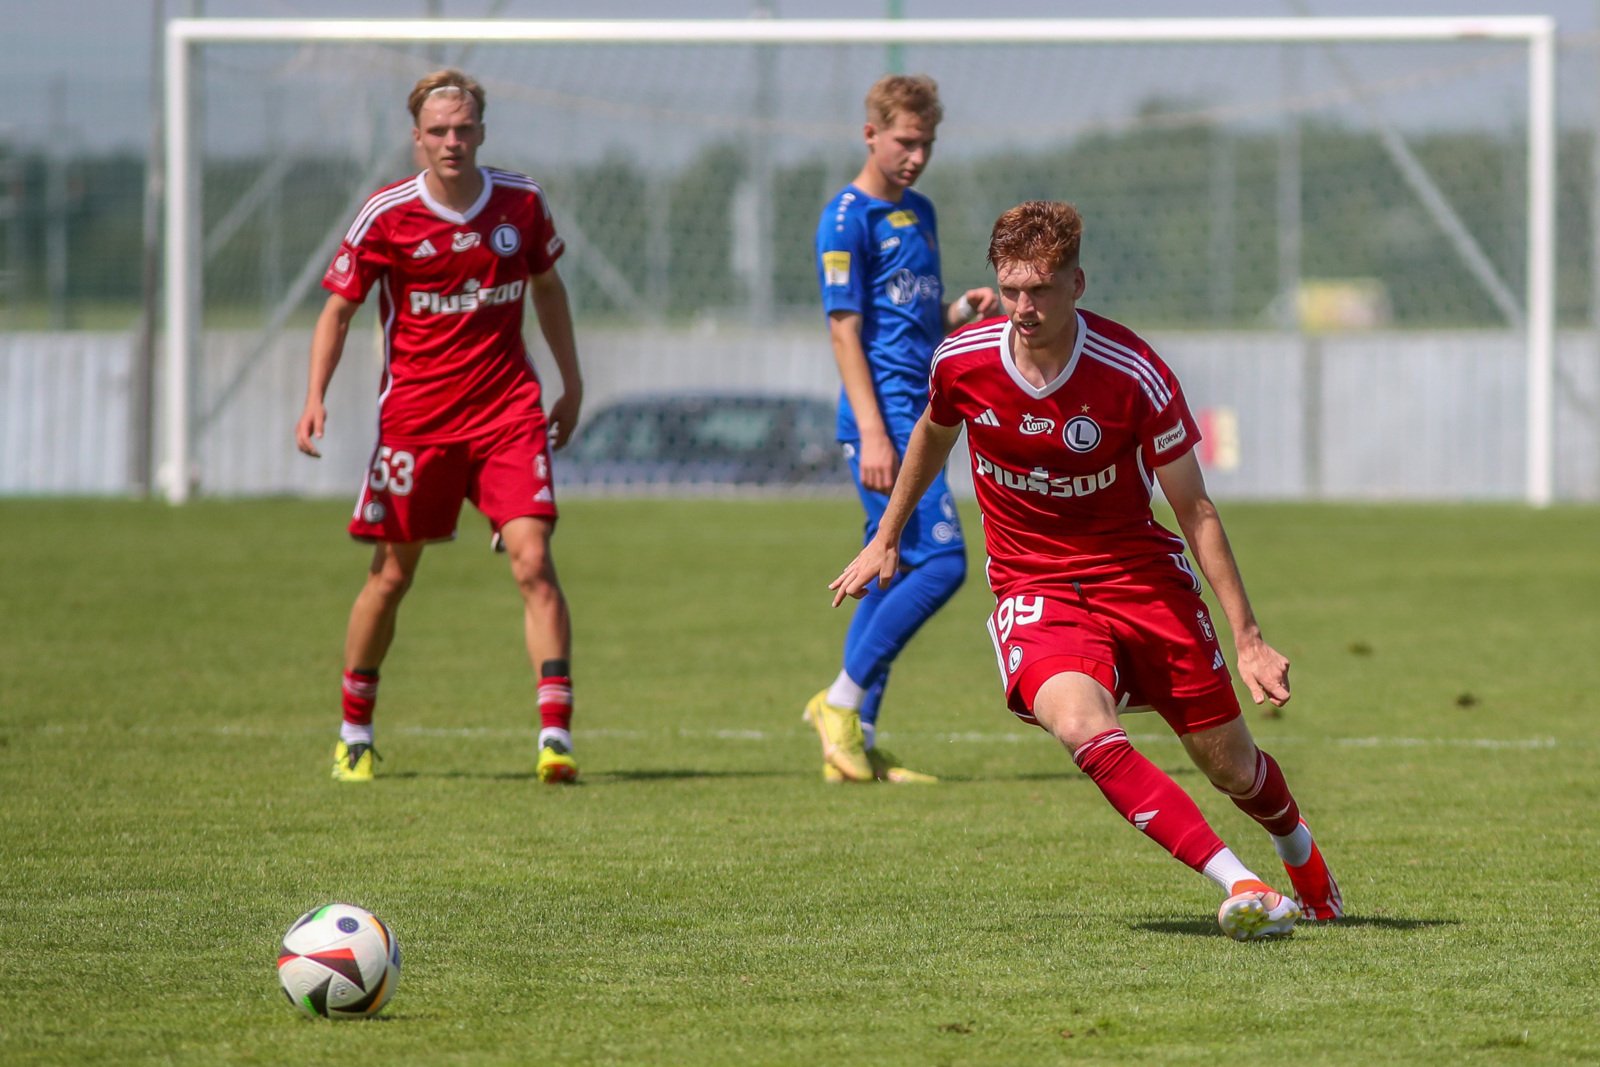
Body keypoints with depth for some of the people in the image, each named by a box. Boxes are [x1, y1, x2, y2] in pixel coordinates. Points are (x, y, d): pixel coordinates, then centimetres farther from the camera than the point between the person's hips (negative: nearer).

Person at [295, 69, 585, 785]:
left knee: (533, 561, -14)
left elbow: (547, 288, 18)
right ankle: (354, 732, 24)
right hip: (414, 415, -1)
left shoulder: (521, 202, 1)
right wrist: (315, 396, -12)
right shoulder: (386, 215, -6)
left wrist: (571, 384, 19)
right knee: (391, 573, 6)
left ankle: (556, 734, -16)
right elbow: (339, 308, 1)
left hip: (508, 410, 1)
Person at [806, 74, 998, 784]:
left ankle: (854, 744, 8)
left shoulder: (919, 214, 19)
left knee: (897, 574, 7)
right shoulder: (848, 218, -7)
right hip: (884, 416, -9)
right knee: (940, 563, -15)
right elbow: (845, 328, -12)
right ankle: (841, 700, -8)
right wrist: (872, 432, -19)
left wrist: (964, 311, 4)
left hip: (915, 418, 9)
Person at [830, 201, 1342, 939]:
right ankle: (1239, 885, -34)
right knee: (1081, 725, -31)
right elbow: (932, 436, 14)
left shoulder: (1134, 376, -19)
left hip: (1141, 574, -1)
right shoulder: (963, 361, -11)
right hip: (1033, 591, 1)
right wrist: (885, 540, 24)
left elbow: (1195, 511, -10)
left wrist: (1247, 639, -12)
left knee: (1229, 764, 7)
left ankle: (1302, 857, 44)